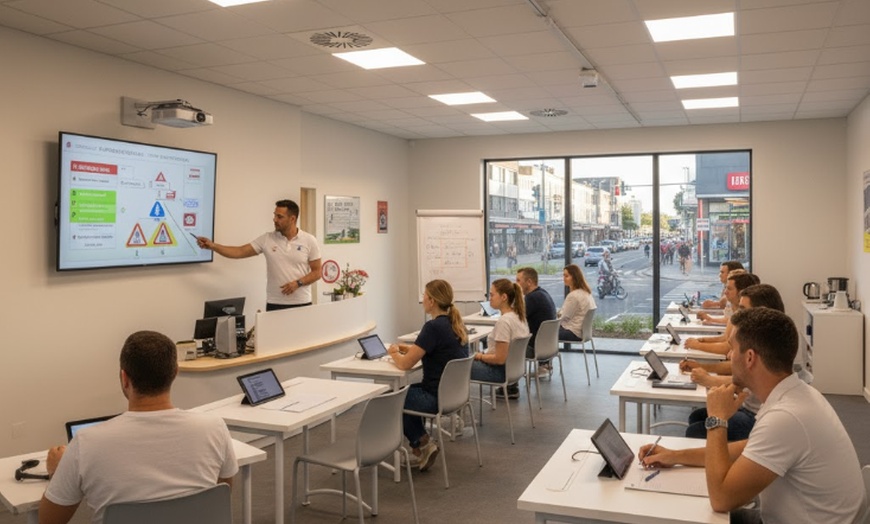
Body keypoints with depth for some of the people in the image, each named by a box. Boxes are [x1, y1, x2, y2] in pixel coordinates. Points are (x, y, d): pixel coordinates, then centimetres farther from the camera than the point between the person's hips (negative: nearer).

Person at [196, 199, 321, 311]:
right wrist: (212, 246, -12)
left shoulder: (309, 241, -3)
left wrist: (298, 283, -16)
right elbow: (240, 252, -1)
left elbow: (317, 272, -1)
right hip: (274, 304, 1)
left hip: (301, 304, -1)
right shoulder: (266, 239, 2)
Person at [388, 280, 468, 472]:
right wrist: (410, 348, 16)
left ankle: (422, 443, 13)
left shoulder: (434, 327, -22)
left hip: (439, 397, -9)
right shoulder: (456, 323, 5)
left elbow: (405, 364, -20)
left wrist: (394, 352, 1)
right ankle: (422, 444, 24)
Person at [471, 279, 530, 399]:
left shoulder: (503, 321, -24)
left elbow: (500, 359, -23)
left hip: (503, 370, -8)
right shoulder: (519, 316, 3)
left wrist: (480, 356, -7)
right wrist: (484, 355, 15)